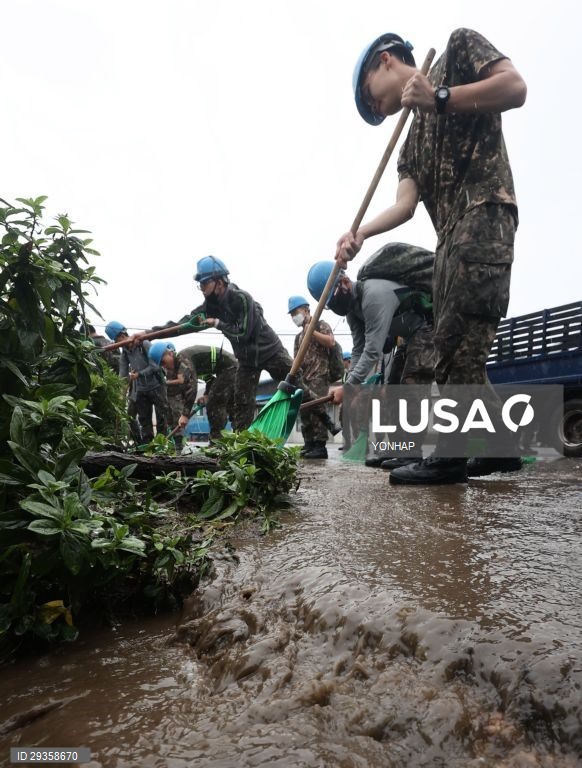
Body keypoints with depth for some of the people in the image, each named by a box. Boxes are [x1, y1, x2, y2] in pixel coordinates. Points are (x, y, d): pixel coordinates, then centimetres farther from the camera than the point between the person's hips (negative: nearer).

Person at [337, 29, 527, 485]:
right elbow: (406, 203, 11)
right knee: (461, 348, 3)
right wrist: (360, 234, -6)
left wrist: (439, 98, -8)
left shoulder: (459, 47, 14)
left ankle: (450, 455, -14)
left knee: (457, 339, -17)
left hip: (484, 211, -8)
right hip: (450, 235, 8)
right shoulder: (412, 139, 28)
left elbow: (515, 87, -4)